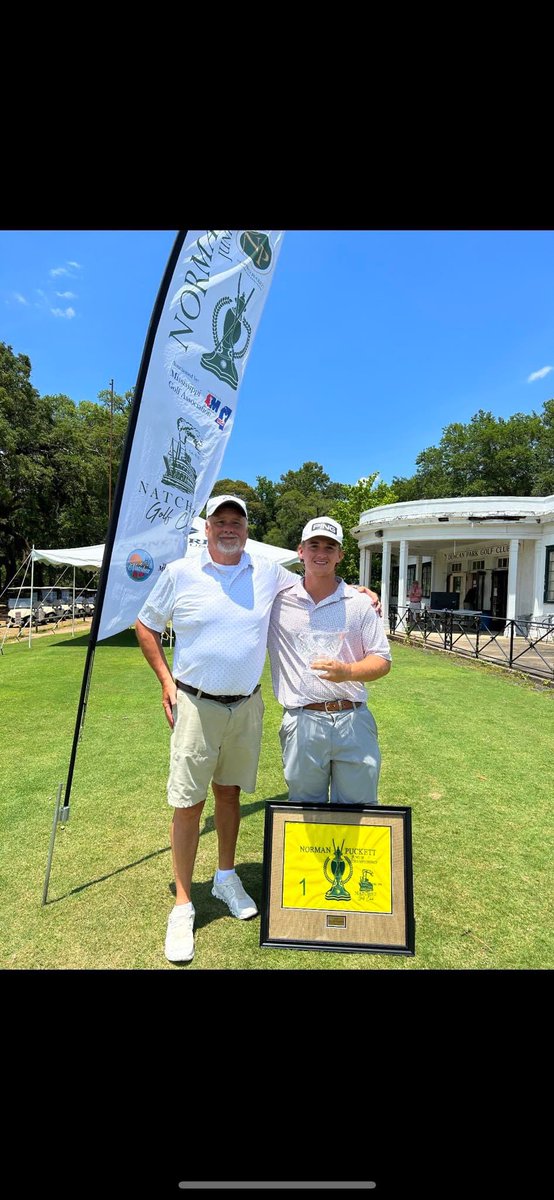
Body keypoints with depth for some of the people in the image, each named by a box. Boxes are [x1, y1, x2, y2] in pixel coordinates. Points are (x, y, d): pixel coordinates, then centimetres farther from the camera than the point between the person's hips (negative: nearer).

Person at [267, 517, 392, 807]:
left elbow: (382, 661, 2)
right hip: (301, 723, 0)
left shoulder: (360, 603, 3)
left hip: (354, 721, 1)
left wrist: (347, 671, -15)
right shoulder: (278, 600, 2)